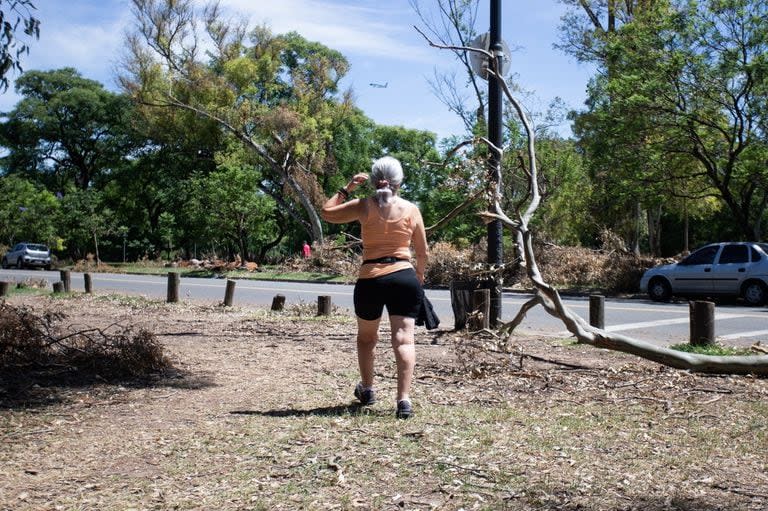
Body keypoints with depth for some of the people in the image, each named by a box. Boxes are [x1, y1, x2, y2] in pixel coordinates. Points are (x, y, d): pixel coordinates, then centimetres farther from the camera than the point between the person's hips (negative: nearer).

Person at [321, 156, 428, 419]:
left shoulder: (363, 206, -1)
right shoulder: (411, 209, 4)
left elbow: (327, 212, 13)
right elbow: (423, 252, 9)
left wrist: (347, 188, 17)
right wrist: (420, 272, 28)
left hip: (370, 279, 0)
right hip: (404, 277, 0)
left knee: (366, 336, 21)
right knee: (404, 338, -4)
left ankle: (367, 389, 36)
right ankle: (404, 399, -15)